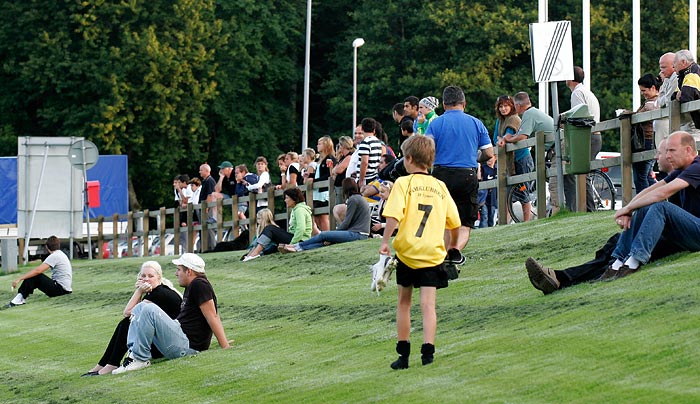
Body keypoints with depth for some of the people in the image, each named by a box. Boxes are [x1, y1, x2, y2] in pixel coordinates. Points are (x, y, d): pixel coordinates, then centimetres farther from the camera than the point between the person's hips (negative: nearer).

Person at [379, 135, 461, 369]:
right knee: (428, 304, -2)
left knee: (404, 302, 13)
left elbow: (393, 216, -16)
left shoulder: (403, 183, -3)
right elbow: (455, 224, 12)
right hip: (433, 253, 2)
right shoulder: (440, 187, 9)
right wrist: (453, 248, 28)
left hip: (407, 252, -2)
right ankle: (427, 350, -18)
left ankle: (403, 354, 15)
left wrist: (385, 242, -10)